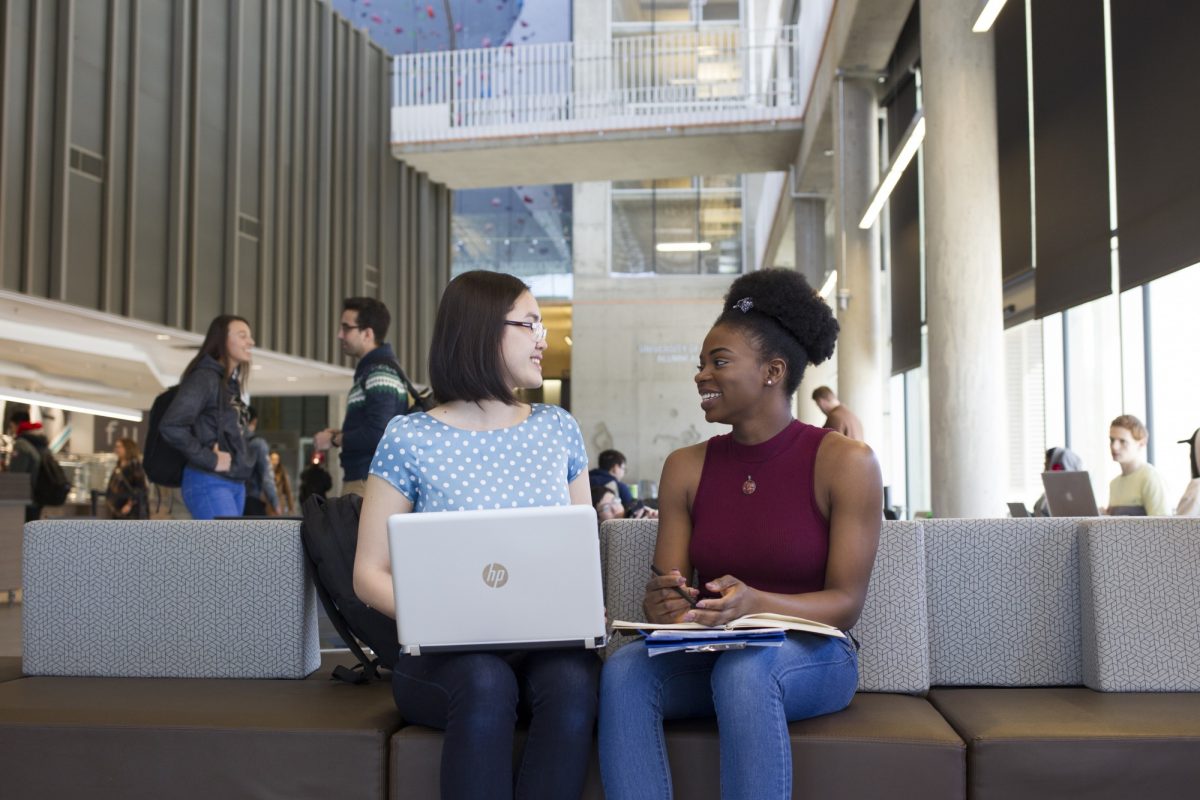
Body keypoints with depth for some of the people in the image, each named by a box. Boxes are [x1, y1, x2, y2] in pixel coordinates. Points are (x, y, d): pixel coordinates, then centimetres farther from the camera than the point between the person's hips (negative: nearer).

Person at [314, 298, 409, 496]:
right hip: (361, 480, 10)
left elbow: (377, 434, -22)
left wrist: (334, 440, -9)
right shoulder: (370, 369, 18)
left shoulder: (380, 372, -13)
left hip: (368, 483, -10)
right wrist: (342, 434, 9)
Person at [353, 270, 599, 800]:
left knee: (572, 681, -31)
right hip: (446, 654, -2)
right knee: (486, 683, -36)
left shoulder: (558, 429, 11)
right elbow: (370, 574, 0)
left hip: (546, 643, 3)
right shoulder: (410, 438, -1)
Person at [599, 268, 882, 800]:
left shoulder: (845, 462, -6)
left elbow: (846, 604, -10)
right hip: (710, 655, 3)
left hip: (812, 657, -3)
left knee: (744, 669, -37)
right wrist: (663, 606, -24)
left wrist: (754, 604, -29)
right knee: (624, 669, -28)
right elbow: (667, 592, 2)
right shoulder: (685, 467, 5)